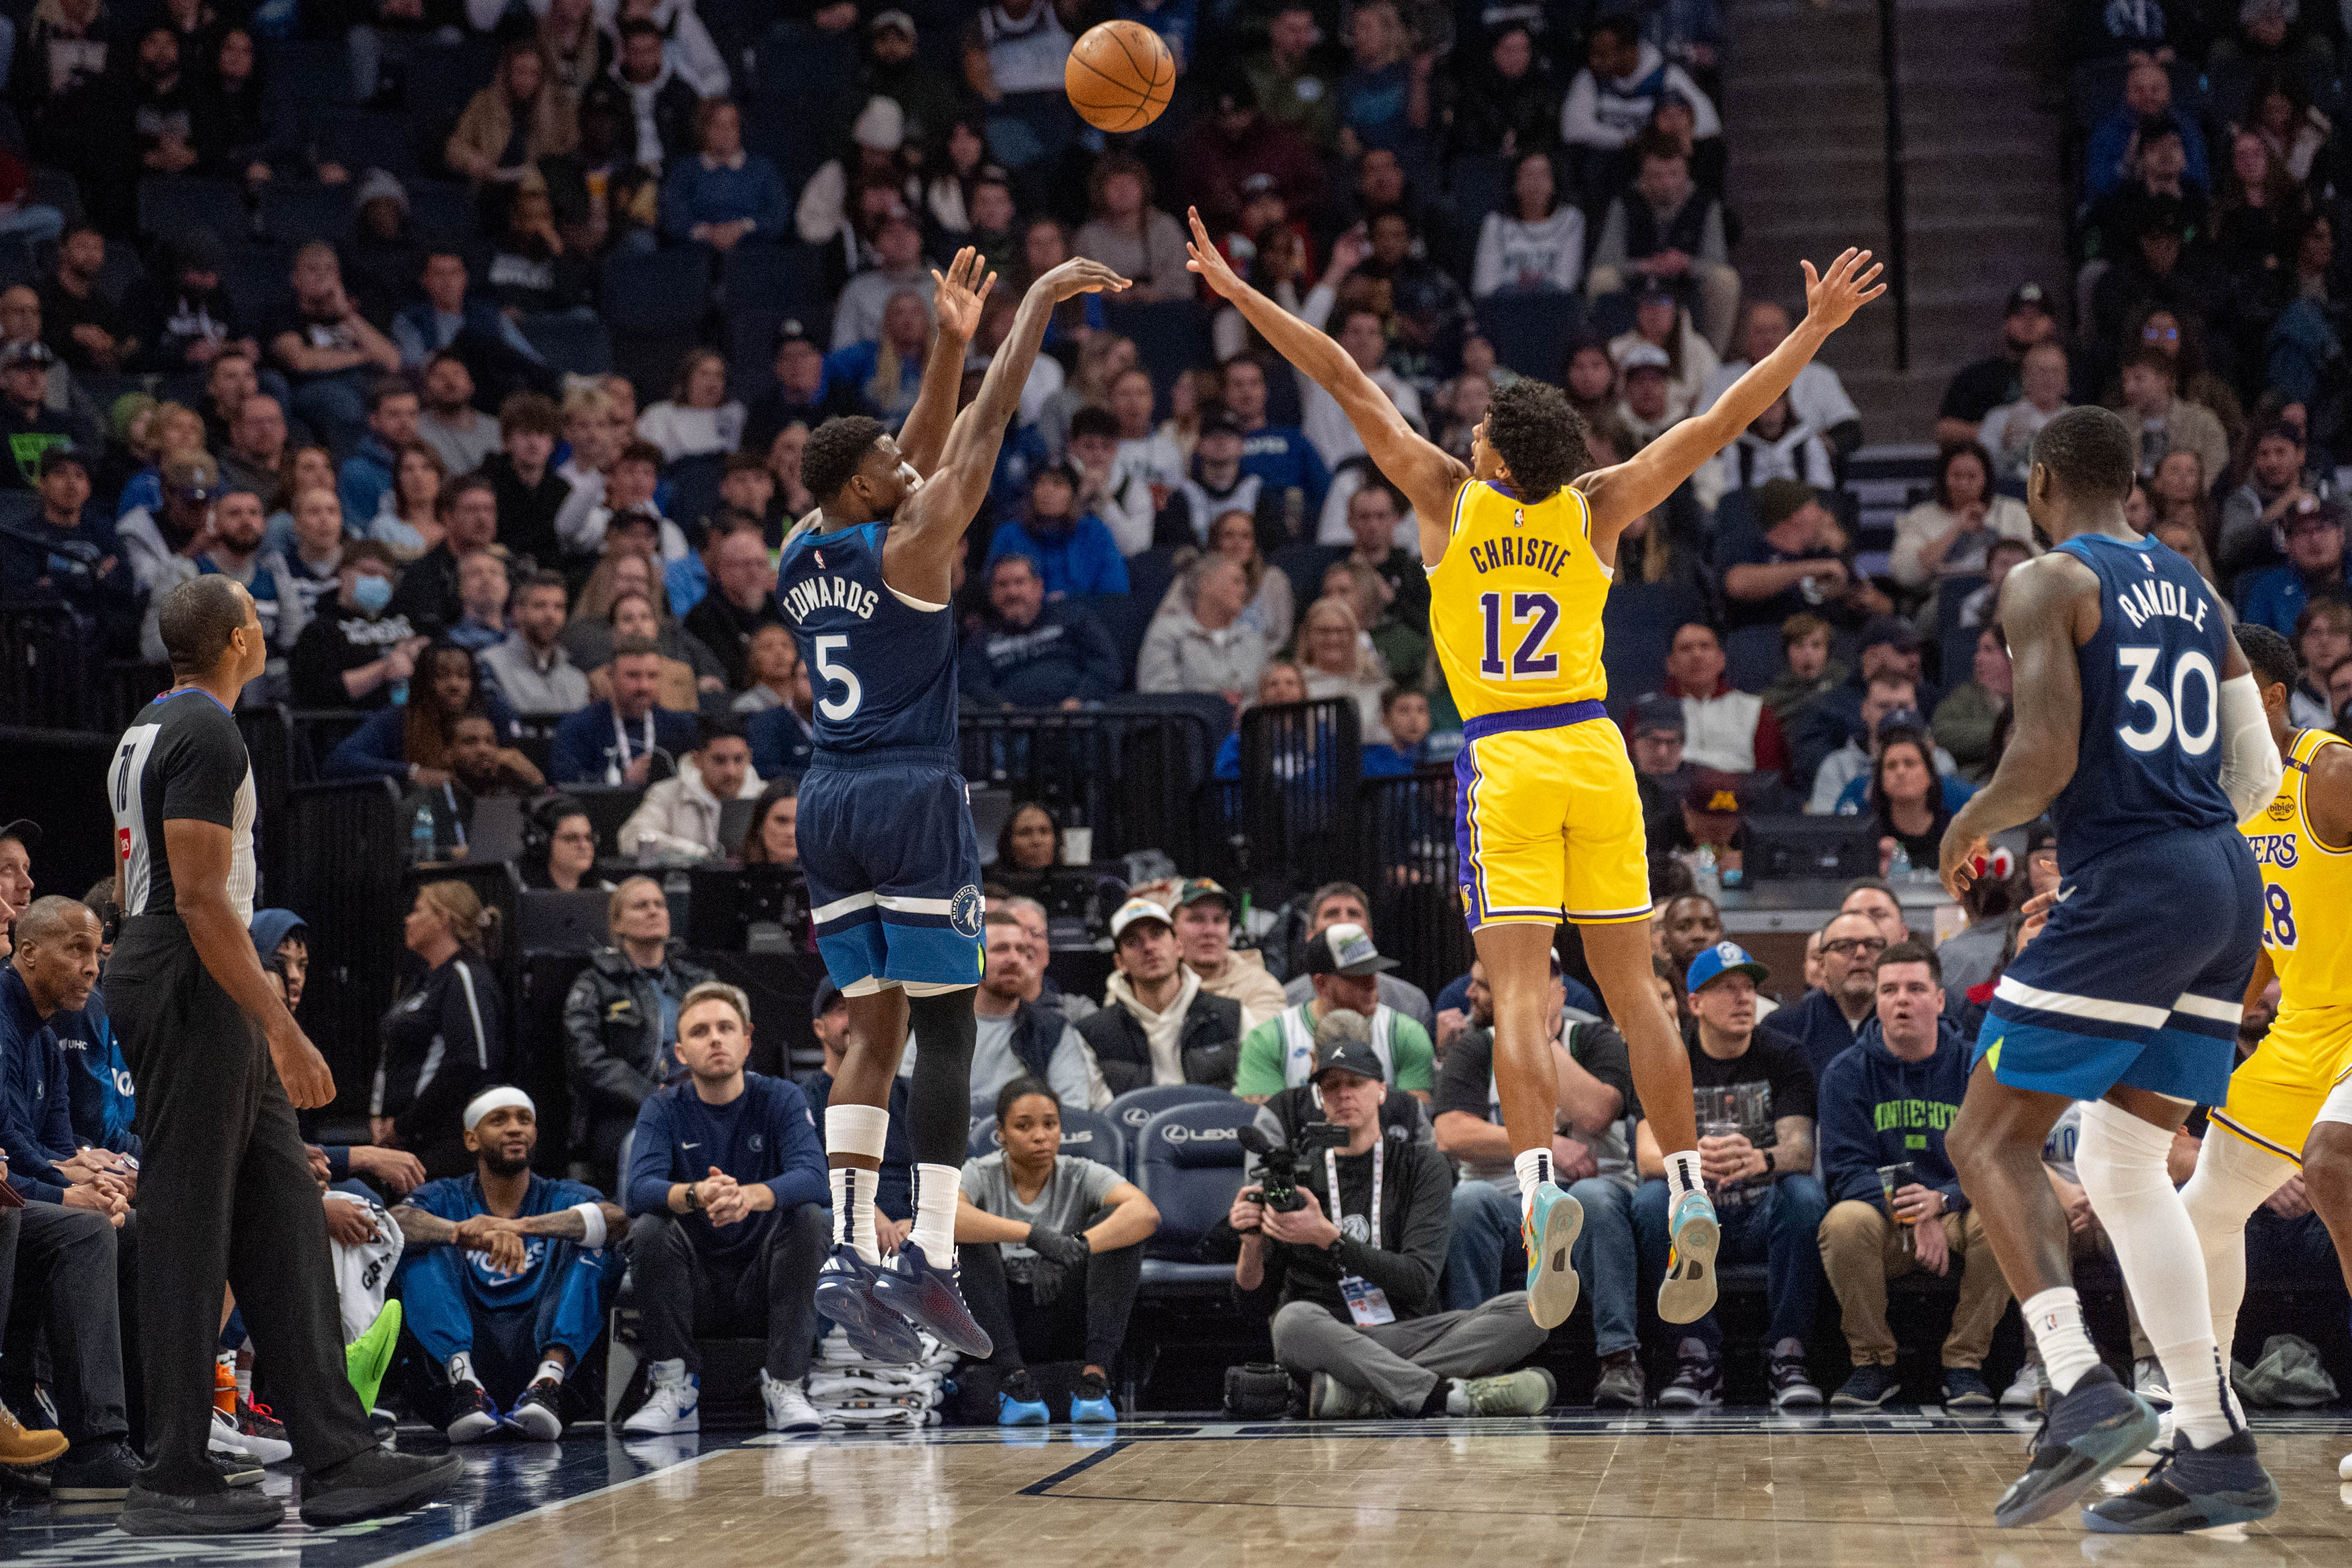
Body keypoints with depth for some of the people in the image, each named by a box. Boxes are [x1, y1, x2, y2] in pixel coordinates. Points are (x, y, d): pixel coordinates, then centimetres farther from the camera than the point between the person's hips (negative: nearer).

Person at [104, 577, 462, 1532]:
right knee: (187, 1235, -6)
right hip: (192, 988, -11)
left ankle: (338, 1461, 7)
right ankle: (171, 1482, -2)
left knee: (284, 1226, 8)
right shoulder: (207, 736, -14)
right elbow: (200, 897, -21)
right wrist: (281, 1029, -22)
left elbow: (131, 884, 23)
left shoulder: (149, 731, 18)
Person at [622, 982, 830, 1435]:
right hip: (695, 1291, 0)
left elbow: (813, 1177, -20)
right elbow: (640, 1189, -18)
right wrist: (695, 1195, -41)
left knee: (810, 1217, -26)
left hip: (764, 1283, 0)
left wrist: (749, 1196, -42)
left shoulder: (780, 1099, -2)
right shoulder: (664, 1109, 0)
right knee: (648, 1228, -26)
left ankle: (785, 1386, -23)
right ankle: (677, 1392, -21)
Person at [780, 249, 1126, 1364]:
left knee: (872, 1031, 9)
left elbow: (922, 455, 22)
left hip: (829, 801, 7)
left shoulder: (799, 559, 11)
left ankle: (850, 1252, -3)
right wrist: (1039, 303, 2)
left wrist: (949, 343, 23)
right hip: (912, 798, -7)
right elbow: (986, 429, -5)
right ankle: (926, 1260, -8)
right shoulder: (908, 548, -8)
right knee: (945, 1031, -2)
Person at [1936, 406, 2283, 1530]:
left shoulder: (2048, 583, -4)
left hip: (2127, 888, -8)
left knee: (1989, 1139, -2)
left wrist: (1970, 827, 3)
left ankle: (2084, 1397, -19)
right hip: (2228, 886, 8)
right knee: (2124, 1165, 14)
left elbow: (2046, 757, -16)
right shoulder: (2193, 592, 19)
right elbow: (2258, 775, 17)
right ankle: (2217, 1454, 9)